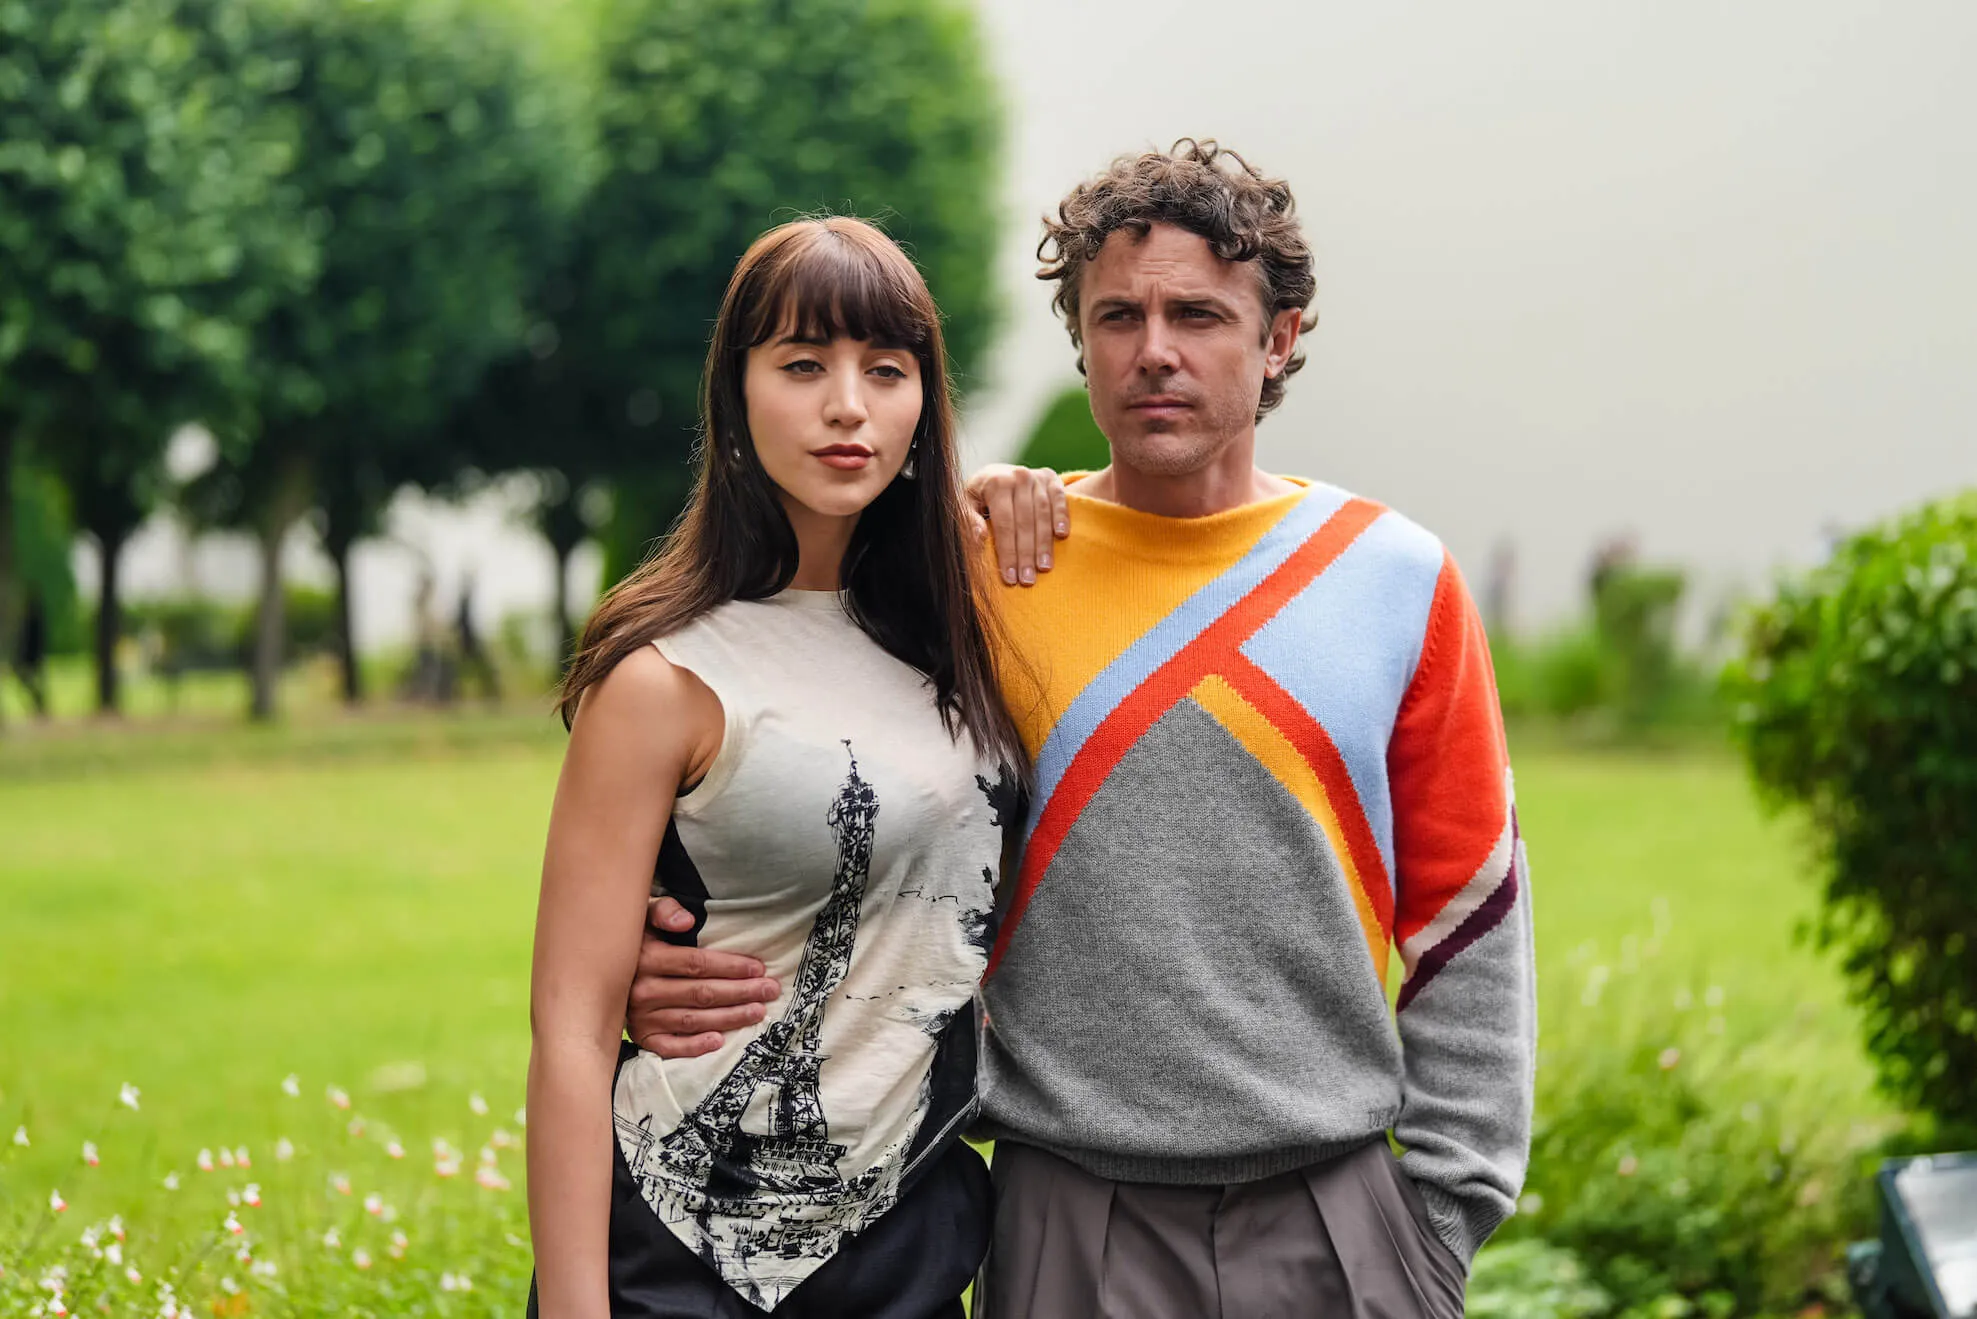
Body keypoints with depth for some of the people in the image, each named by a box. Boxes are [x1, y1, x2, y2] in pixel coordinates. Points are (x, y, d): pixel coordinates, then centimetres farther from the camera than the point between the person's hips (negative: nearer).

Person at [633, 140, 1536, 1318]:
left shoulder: (1398, 580, 3)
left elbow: (1467, 922, 6)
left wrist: (1450, 1205, 2)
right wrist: (672, 972, -12)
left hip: (1335, 1219, 1)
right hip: (1068, 1220, 0)